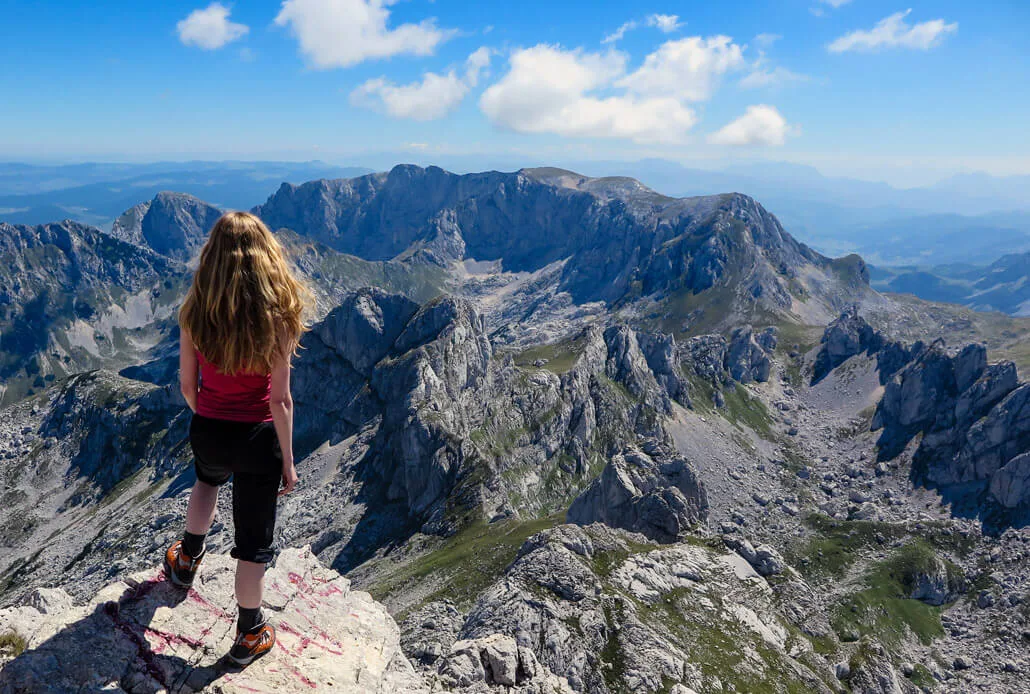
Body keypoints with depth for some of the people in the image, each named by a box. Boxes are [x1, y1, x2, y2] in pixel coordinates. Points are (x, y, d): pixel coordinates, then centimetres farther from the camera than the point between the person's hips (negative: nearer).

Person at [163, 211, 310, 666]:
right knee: (253, 541, 14)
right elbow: (279, 399, -17)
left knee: (208, 480, 40)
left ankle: (187, 561, 57)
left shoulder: (195, 311, -10)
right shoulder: (278, 315, -19)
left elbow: (187, 382, 0)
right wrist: (288, 460, -5)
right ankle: (248, 636, 30)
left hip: (207, 430, 3)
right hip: (256, 438, -3)